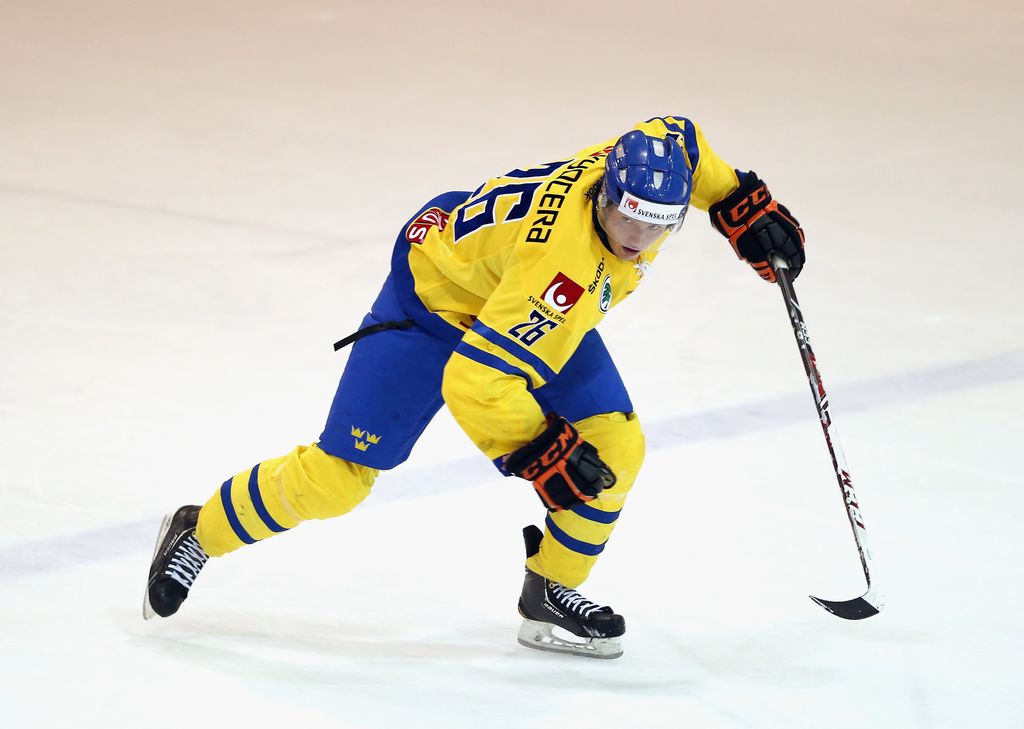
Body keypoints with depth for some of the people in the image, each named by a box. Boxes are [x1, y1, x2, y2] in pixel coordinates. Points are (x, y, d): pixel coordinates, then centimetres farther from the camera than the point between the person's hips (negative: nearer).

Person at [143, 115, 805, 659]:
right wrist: (547, 455, -33)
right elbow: (474, 381, -41)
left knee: (614, 449, -7)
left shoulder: (661, 150, -23)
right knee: (339, 476, -6)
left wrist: (745, 204, 2)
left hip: (535, 310, 7)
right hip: (435, 301, -7)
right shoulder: (561, 261, -44)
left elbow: (679, 138, 6)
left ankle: (550, 595, 11)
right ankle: (199, 533, 17)